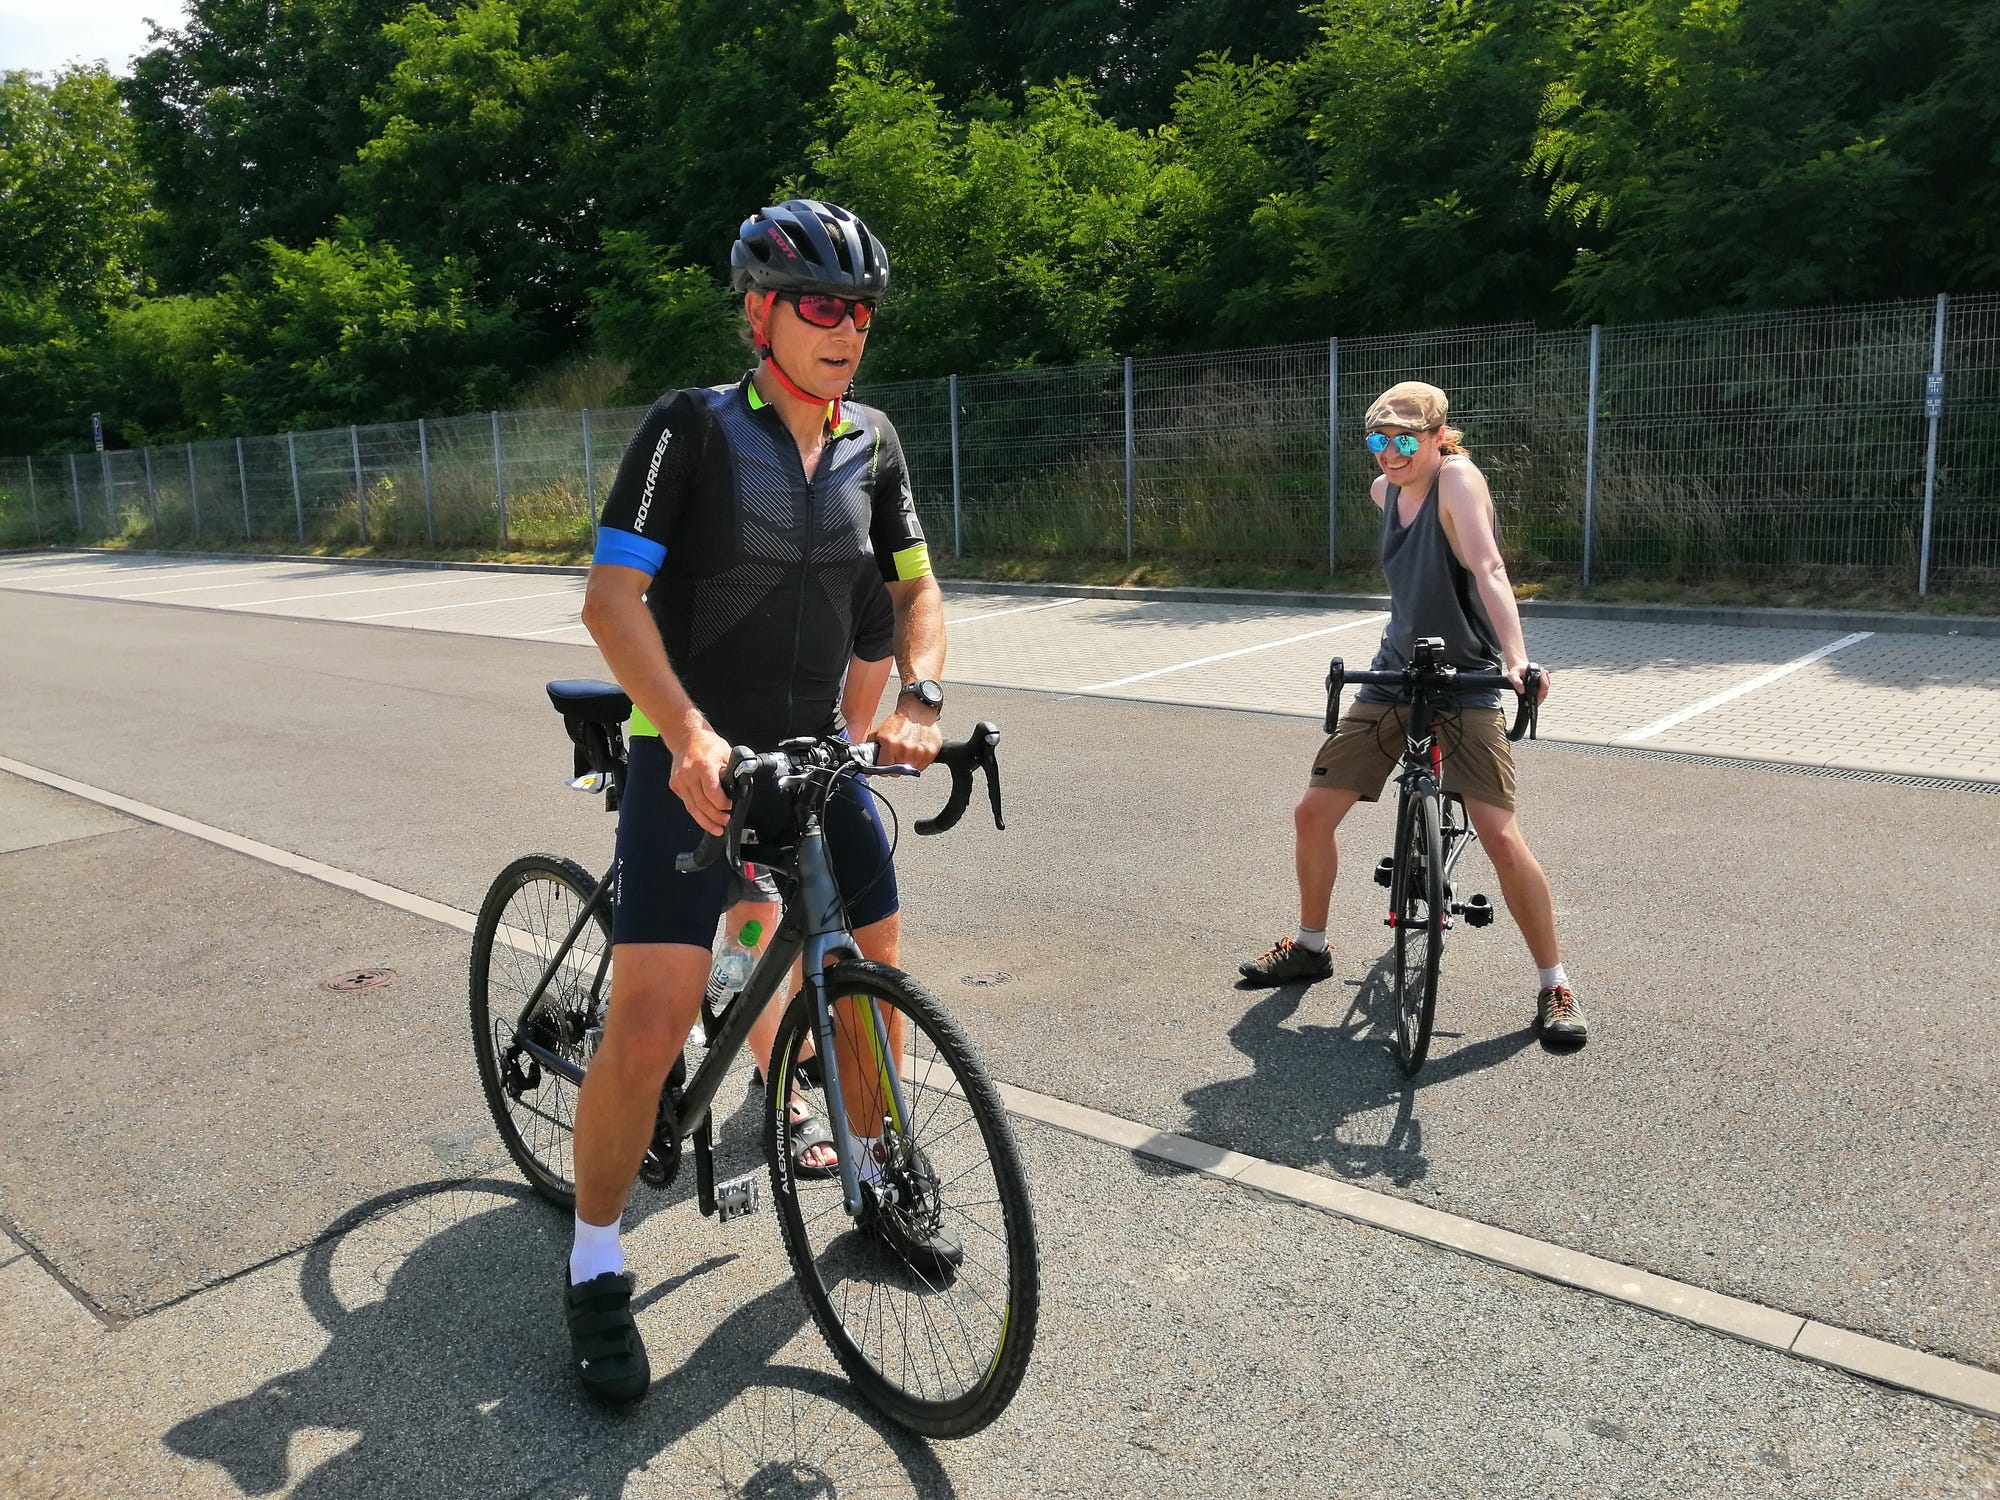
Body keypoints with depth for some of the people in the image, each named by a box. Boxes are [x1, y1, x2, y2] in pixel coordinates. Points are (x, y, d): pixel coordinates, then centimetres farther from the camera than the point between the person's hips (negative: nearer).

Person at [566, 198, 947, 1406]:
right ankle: (596, 1266, 10)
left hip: (817, 756, 6)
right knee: (651, 1024, -12)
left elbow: (918, 589, 10)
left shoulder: (873, 445, 6)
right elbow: (613, 597, -16)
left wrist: (920, 695, -11)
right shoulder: (694, 427, -9)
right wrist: (689, 733, -30)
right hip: (694, 761, -5)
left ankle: (878, 1178, 38)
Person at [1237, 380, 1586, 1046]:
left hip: (1465, 684, -6)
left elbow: (1488, 569, -31)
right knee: (1312, 813, 4)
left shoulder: (1457, 477, -17)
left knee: (1500, 835, -16)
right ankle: (1310, 947, 26)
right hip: (1393, 677, 6)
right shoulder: (1384, 490, 3)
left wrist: (1516, 657, -43)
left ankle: (1554, 986, 3)